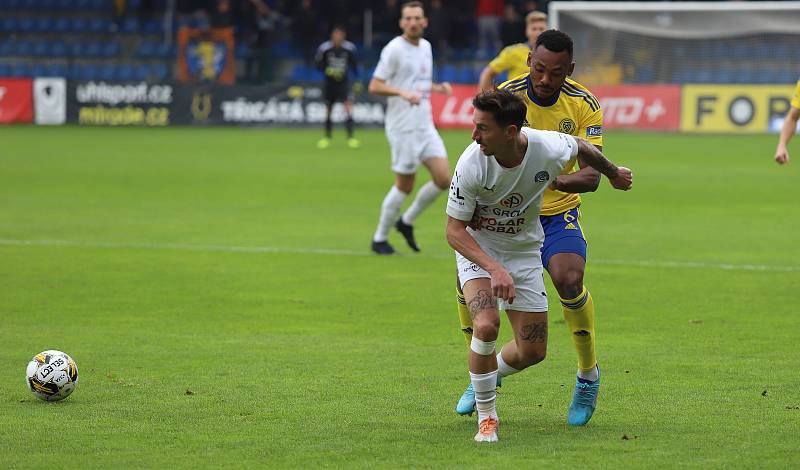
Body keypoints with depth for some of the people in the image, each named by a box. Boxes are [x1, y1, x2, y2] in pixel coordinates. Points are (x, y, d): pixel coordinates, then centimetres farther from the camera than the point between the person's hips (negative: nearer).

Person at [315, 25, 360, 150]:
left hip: (344, 82, -1)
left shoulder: (349, 48, -6)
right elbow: (318, 64, -2)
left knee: (348, 106, -17)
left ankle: (350, 137, -16)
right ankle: (327, 137, 27)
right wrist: (328, 71, -20)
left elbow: (354, 65, 7)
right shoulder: (324, 48, -9)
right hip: (330, 82, 1)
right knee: (328, 110, 9)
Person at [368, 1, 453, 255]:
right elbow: (375, 86, -14)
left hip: (425, 126, 7)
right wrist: (403, 93, -28)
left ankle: (407, 222, 19)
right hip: (403, 127, -7)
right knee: (405, 185, -2)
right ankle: (380, 238, 15)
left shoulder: (425, 46, 13)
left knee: (444, 179, -1)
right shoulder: (394, 49, -11)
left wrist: (438, 87, 6)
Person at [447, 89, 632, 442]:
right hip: (477, 246, -3)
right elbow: (454, 230, -21)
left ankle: (490, 374, 38)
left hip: (524, 250, 3)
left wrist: (613, 173, 21)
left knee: (532, 351, 3)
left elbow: (581, 147, 1)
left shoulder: (550, 149, -25)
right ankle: (486, 416, -8)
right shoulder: (472, 164, -29)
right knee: (486, 324, -28)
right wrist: (495, 269, -33)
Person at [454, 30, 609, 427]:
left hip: (558, 213, -1)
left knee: (569, 280, -27)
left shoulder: (583, 105, -10)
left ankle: (588, 376, -3)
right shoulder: (505, 96, -13)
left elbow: (591, 176, -16)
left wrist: (555, 180, -36)